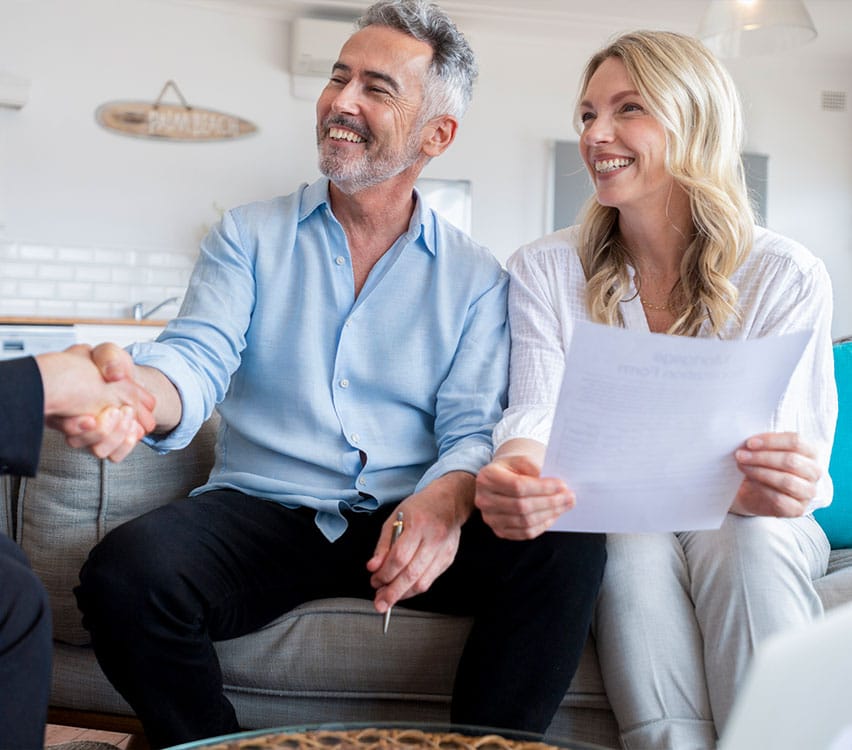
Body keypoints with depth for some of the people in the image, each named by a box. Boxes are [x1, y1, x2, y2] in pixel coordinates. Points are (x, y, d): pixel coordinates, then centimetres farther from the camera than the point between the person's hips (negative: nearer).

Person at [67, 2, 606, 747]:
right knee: (125, 569, -29)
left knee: (568, 547, -25)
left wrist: (444, 500, -26)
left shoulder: (475, 276, 6)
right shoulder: (249, 236, 8)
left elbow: (474, 426, -2)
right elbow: (199, 358, -6)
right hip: (263, 511, 0)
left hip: (403, 521, 1)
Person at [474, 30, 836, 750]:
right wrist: (513, 471, -38)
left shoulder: (785, 276, -6)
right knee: (636, 549, -33)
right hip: (611, 524, 1)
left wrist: (775, 486, -40)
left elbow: (793, 444, -13)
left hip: (755, 533, 0)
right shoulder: (545, 271, -1)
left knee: (747, 543, -33)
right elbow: (537, 412, -12)